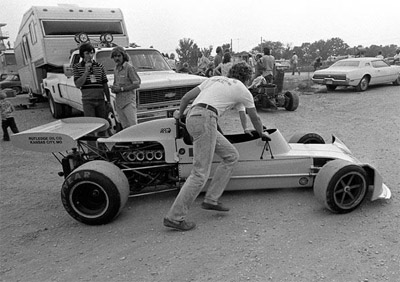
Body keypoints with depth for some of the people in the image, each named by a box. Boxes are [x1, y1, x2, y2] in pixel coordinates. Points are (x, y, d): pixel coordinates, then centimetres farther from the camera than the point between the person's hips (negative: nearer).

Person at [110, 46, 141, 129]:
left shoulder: (129, 67, -8)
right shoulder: (116, 69, 15)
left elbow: (137, 84, -13)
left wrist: (121, 89, -15)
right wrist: (113, 88, 4)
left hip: (128, 101, -7)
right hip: (118, 102, 7)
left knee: (133, 126, -11)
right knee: (125, 127, 9)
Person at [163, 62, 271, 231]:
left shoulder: (214, 79, 28)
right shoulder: (242, 90, 15)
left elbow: (186, 97, 24)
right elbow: (255, 118, 28)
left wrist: (179, 113, 41)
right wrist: (262, 133, 46)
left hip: (192, 117, 8)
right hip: (205, 119, -7)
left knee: (231, 156, 14)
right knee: (200, 173, -8)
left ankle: (211, 200, 13)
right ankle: (174, 217, -6)